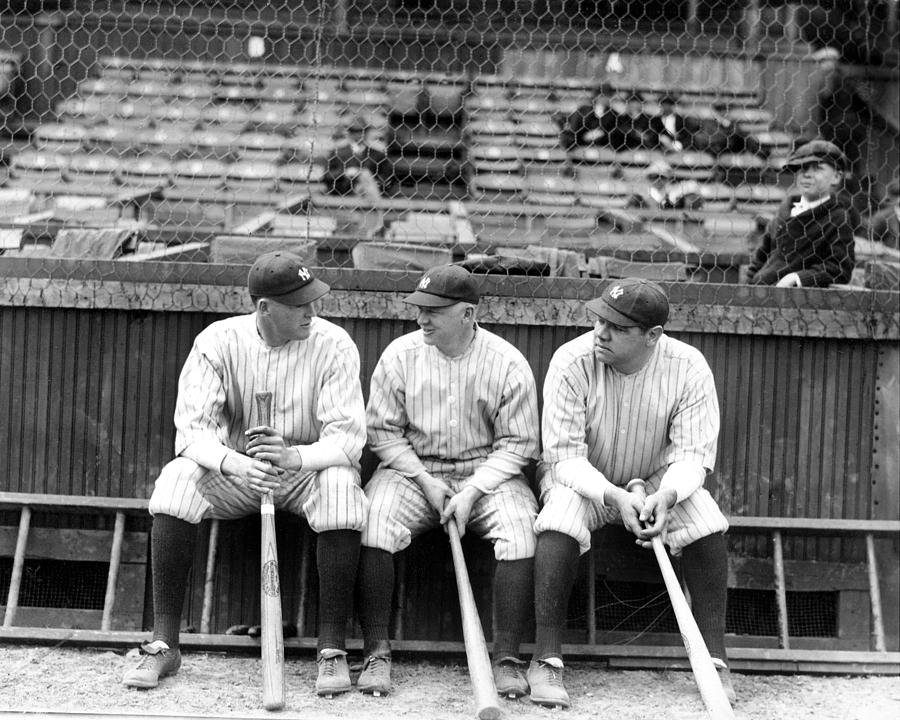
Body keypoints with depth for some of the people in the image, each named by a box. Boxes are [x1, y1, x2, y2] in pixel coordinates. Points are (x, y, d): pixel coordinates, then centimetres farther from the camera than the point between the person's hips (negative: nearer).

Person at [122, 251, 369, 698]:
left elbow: (347, 437, -18)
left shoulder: (332, 345, -13)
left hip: (307, 467, -1)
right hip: (232, 467, 1)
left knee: (341, 484, -34)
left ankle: (332, 650, -26)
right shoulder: (218, 342, -10)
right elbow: (192, 428, -16)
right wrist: (235, 464, -37)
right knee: (176, 480, -28)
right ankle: (164, 645, -23)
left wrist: (295, 457, -39)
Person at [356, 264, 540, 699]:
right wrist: (425, 480, -9)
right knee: (372, 524, -28)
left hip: (487, 472, -1)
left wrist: (472, 491, -15)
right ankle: (376, 652, -18)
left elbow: (517, 444, -4)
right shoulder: (400, 355, -2)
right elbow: (383, 430, 2)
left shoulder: (508, 363, -6)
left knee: (521, 528, -29)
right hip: (413, 469, 1)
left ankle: (506, 657, -20)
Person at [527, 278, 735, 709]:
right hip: (583, 479, -2)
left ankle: (714, 658, -13)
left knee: (708, 525, -26)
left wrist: (666, 495, -38)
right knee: (560, 522, -34)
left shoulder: (688, 368, -17)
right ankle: (546, 659, -24)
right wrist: (614, 498, -38)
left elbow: (693, 453, -16)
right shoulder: (572, 362, -22)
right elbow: (565, 455, -22)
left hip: (659, 481, 2)